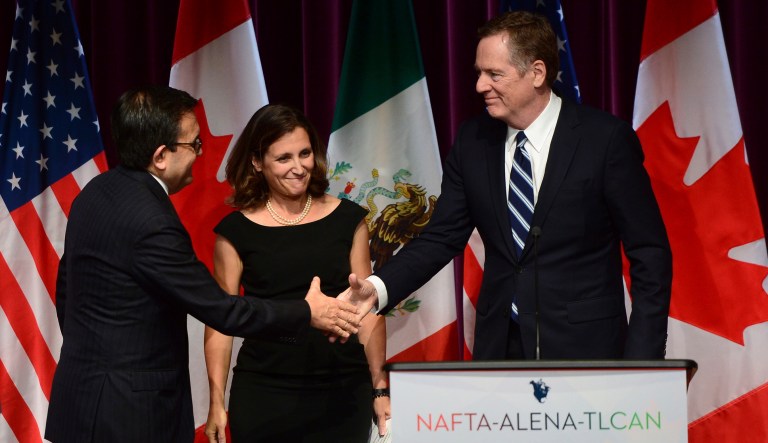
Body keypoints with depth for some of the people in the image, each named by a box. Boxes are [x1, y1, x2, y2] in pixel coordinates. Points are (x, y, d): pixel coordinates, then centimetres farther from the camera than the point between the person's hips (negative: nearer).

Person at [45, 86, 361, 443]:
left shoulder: (96, 192, 5)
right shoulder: (151, 223, -23)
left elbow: (66, 286, 15)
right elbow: (220, 309, -18)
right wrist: (307, 313, -7)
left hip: (85, 391, 9)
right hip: (128, 412, -9)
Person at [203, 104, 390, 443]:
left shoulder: (347, 220, 5)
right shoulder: (236, 232, 1)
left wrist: (380, 388, 1)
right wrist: (217, 401, -4)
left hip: (343, 393, 1)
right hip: (264, 397, -1)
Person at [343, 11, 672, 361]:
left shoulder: (606, 139, -8)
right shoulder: (472, 141, 5)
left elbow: (650, 253, -6)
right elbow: (442, 238, 6)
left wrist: (641, 362, -12)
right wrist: (378, 288, -12)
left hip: (584, 349, -4)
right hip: (499, 346, 4)